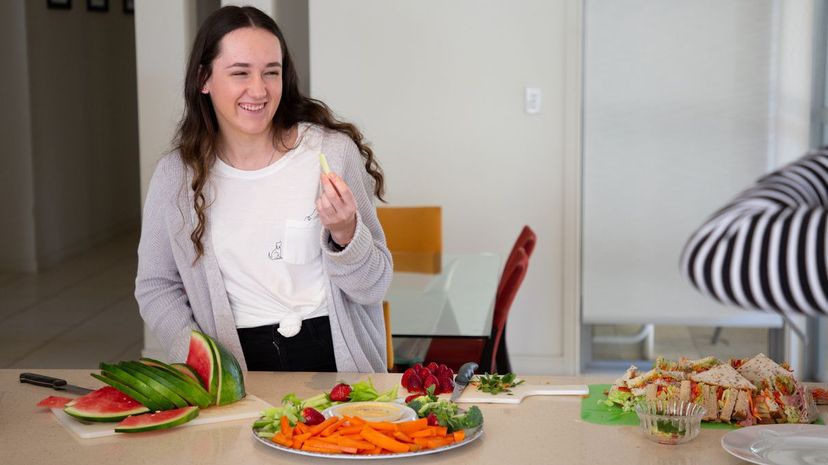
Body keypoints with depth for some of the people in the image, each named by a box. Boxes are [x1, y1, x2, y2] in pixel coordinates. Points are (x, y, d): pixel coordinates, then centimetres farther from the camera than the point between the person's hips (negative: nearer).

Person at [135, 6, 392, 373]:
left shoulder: (333, 151, -2)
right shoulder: (175, 176, 3)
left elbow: (374, 287, 3)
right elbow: (157, 287, 12)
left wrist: (345, 235, -17)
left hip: (332, 357, -1)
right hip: (236, 369, 1)